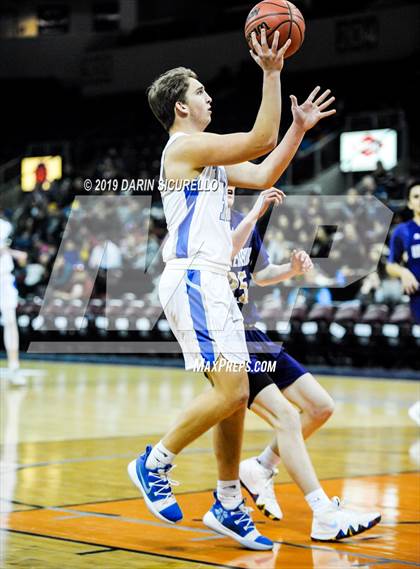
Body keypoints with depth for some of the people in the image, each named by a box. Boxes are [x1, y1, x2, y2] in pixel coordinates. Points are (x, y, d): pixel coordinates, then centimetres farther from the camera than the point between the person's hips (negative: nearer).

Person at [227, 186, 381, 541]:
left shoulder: (242, 222, 12)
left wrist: (292, 269, 3)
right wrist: (254, 214, -36)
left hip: (251, 335, 9)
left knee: (321, 407, 5)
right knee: (286, 416, -20)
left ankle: (261, 469, 22)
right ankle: (325, 518, -19)